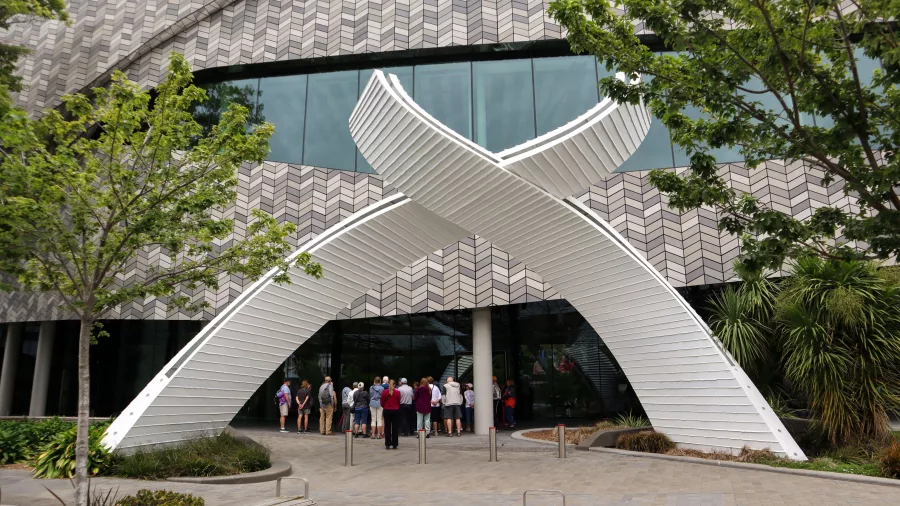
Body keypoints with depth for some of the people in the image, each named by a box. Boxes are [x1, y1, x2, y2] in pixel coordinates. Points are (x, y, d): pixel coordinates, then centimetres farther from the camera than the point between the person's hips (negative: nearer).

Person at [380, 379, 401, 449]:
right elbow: (399, 402, 2)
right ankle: (394, 445, 9)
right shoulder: (397, 392, -6)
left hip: (387, 411, 0)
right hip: (395, 411, 0)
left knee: (387, 428, 6)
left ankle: (387, 444, 6)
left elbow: (382, 402, 0)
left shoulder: (384, 392, -7)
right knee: (395, 428, 7)